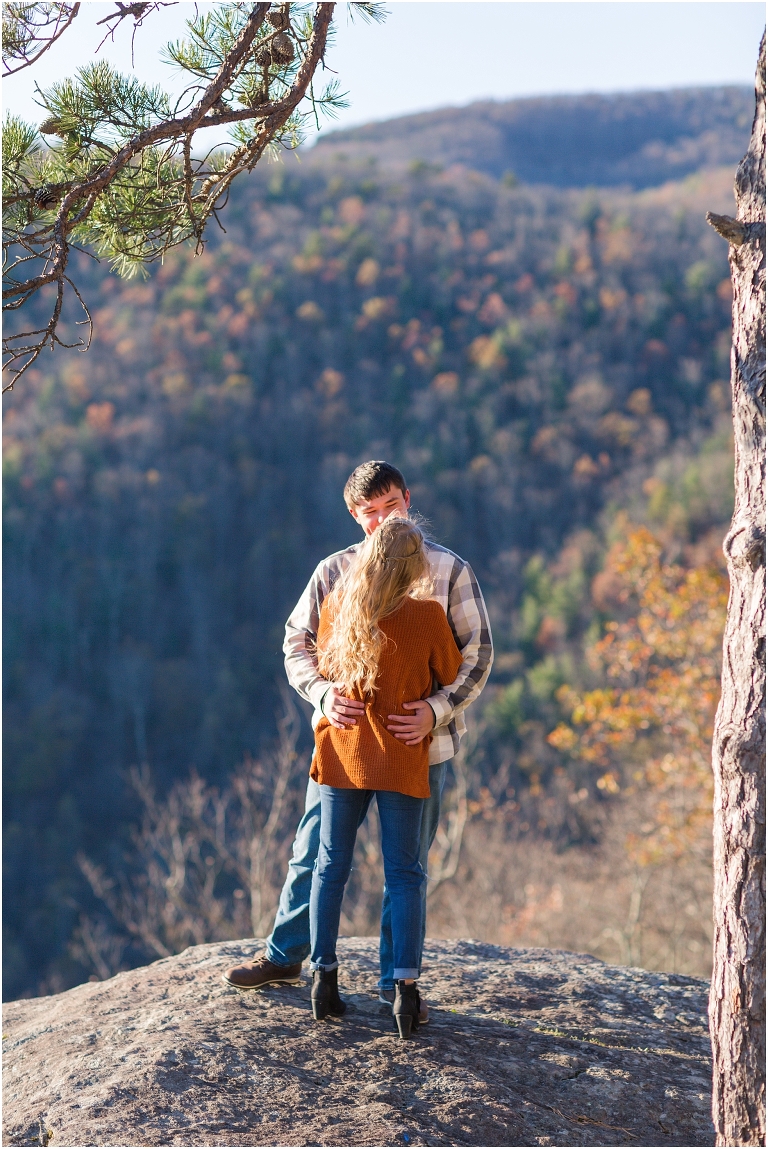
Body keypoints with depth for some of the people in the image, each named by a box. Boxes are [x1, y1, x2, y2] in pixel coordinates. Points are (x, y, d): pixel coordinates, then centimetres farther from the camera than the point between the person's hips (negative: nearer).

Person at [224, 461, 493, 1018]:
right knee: (314, 851, 12)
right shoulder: (335, 570, -1)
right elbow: (297, 642, 3)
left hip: (418, 742, -1)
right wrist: (323, 694, -17)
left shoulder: (450, 571, -5)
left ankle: (398, 978, 24)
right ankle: (285, 956, 31)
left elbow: (478, 653, -4)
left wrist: (436, 710, -20)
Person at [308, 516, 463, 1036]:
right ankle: (406, 989, 0)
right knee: (404, 873, 5)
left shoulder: (335, 605, -6)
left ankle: (325, 979, 15)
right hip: (401, 759, -3)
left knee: (331, 865, 12)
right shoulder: (427, 614, -16)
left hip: (341, 751, 3)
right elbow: (451, 674, 0)